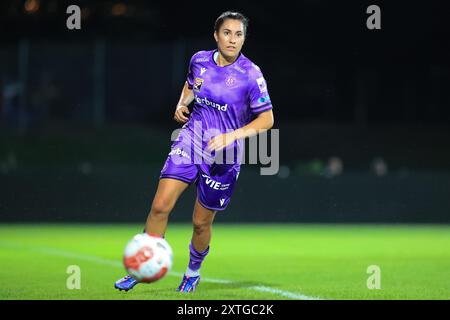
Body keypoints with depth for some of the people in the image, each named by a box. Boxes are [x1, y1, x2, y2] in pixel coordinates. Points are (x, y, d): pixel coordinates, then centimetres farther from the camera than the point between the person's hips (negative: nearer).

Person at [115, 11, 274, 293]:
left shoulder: (251, 75, -12)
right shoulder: (199, 60, 2)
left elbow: (266, 119, -9)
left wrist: (231, 136, -21)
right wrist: (182, 104, 3)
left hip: (222, 158, -3)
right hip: (189, 143, 3)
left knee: (201, 223, 5)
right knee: (160, 206, -11)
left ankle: (193, 273, 33)